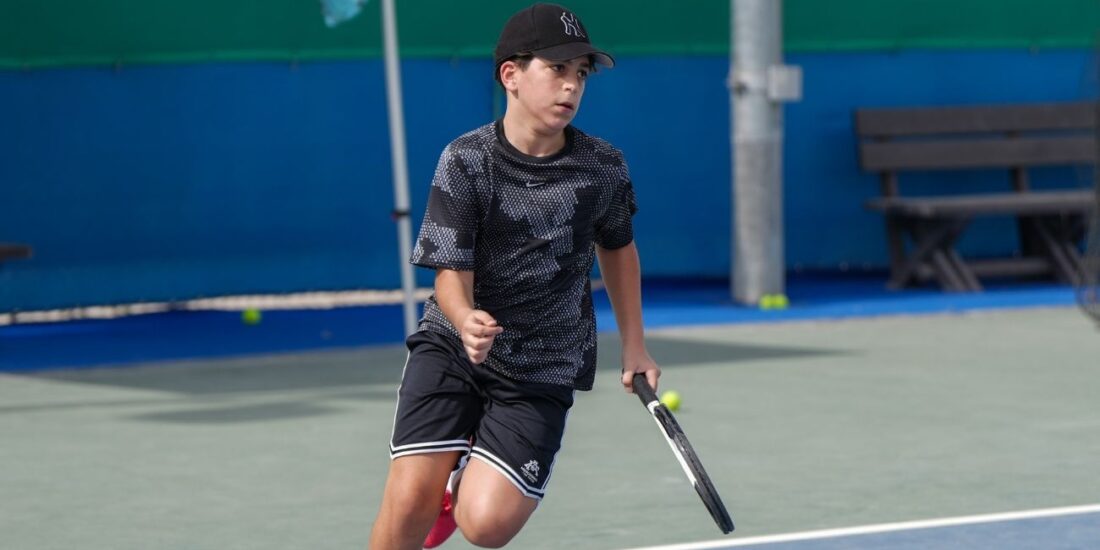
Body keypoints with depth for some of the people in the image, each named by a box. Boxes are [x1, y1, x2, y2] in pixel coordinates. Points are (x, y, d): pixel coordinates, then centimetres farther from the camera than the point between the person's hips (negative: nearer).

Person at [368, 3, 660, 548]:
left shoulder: (603, 168, -6)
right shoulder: (466, 161, -13)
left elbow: (616, 247, 15)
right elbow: (450, 274, -14)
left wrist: (633, 346, 16)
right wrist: (466, 320, -37)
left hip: (542, 371, 1)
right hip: (451, 346, -1)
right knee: (409, 500, -17)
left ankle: (468, 478, 22)